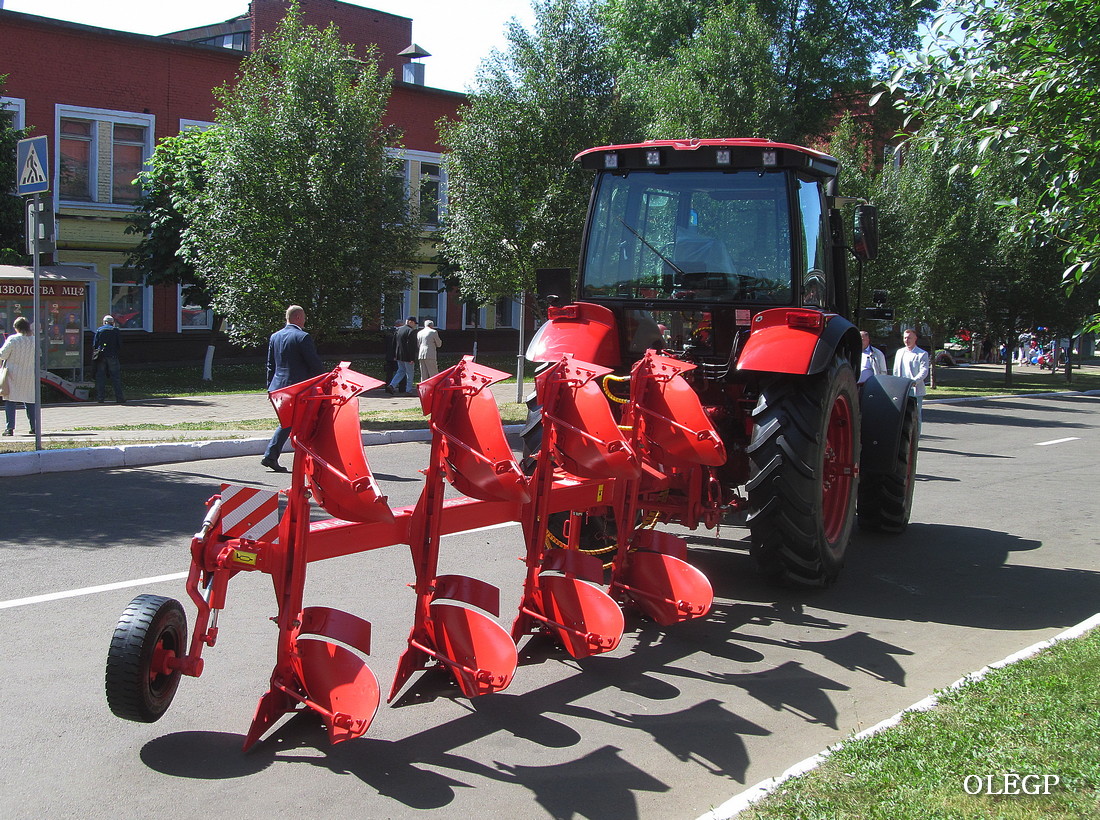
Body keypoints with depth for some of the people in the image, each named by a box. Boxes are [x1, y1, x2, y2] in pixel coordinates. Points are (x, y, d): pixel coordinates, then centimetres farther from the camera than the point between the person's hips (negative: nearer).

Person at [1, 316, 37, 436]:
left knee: (10, 400, 1)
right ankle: (34, 427, 8)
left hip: (13, 374, -3)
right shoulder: (34, 340, -1)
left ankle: (10, 428, -6)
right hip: (29, 375, 3)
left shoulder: (12, 339, -11)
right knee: (30, 401, 11)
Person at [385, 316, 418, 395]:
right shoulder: (411, 331, -15)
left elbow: (394, 343, 13)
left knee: (401, 371, 19)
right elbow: (411, 346, -20)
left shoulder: (398, 329, 8)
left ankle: (392, 385, 6)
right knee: (409, 373, 5)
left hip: (399, 355, 7)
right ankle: (409, 390, 10)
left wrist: (396, 353, 19)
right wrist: (412, 358, -19)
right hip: (407, 356, -7)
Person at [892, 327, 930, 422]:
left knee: (916, 416, -4)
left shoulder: (922, 354, 0)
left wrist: (914, 381, -27)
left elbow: (924, 371, -11)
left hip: (915, 391, -5)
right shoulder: (899, 352, 17)